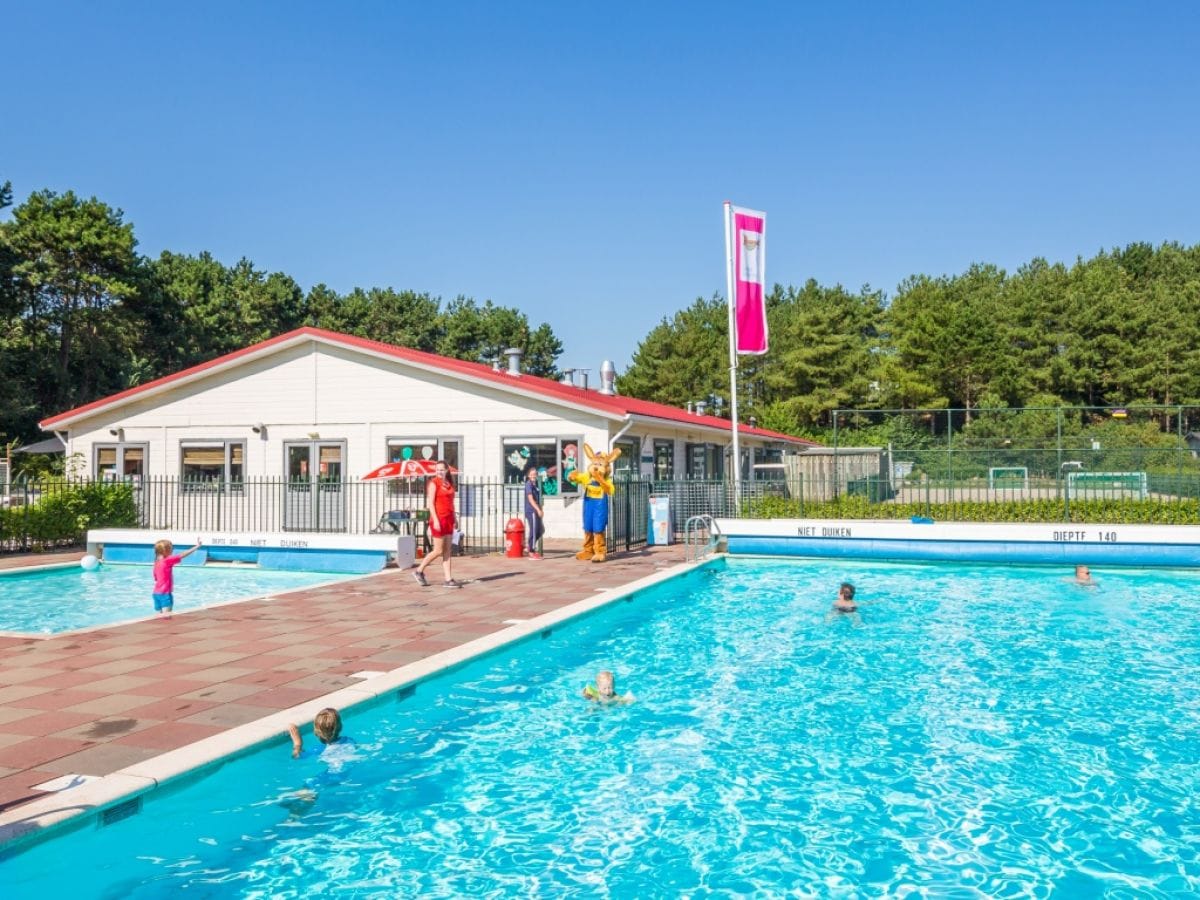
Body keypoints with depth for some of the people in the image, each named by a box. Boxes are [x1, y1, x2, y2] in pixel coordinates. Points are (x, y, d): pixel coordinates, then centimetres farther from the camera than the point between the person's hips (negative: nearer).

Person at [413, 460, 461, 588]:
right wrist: (435, 520, -19)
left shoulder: (449, 484, 13)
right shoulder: (433, 483, -7)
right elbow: (430, 503, -13)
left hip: (448, 519, 7)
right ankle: (419, 571, 13)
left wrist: (454, 519, 14)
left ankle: (448, 579, 7)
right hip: (439, 519, -7)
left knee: (448, 551, 6)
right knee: (438, 551, -3)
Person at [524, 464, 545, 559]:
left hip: (536, 511, 9)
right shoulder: (529, 484, -10)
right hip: (531, 511, -9)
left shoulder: (535, 484, 15)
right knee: (533, 531, -4)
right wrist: (538, 510, -22)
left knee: (541, 530, 14)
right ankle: (531, 553, 2)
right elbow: (530, 499, -18)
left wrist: (541, 509, 11)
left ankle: (531, 547, 24)